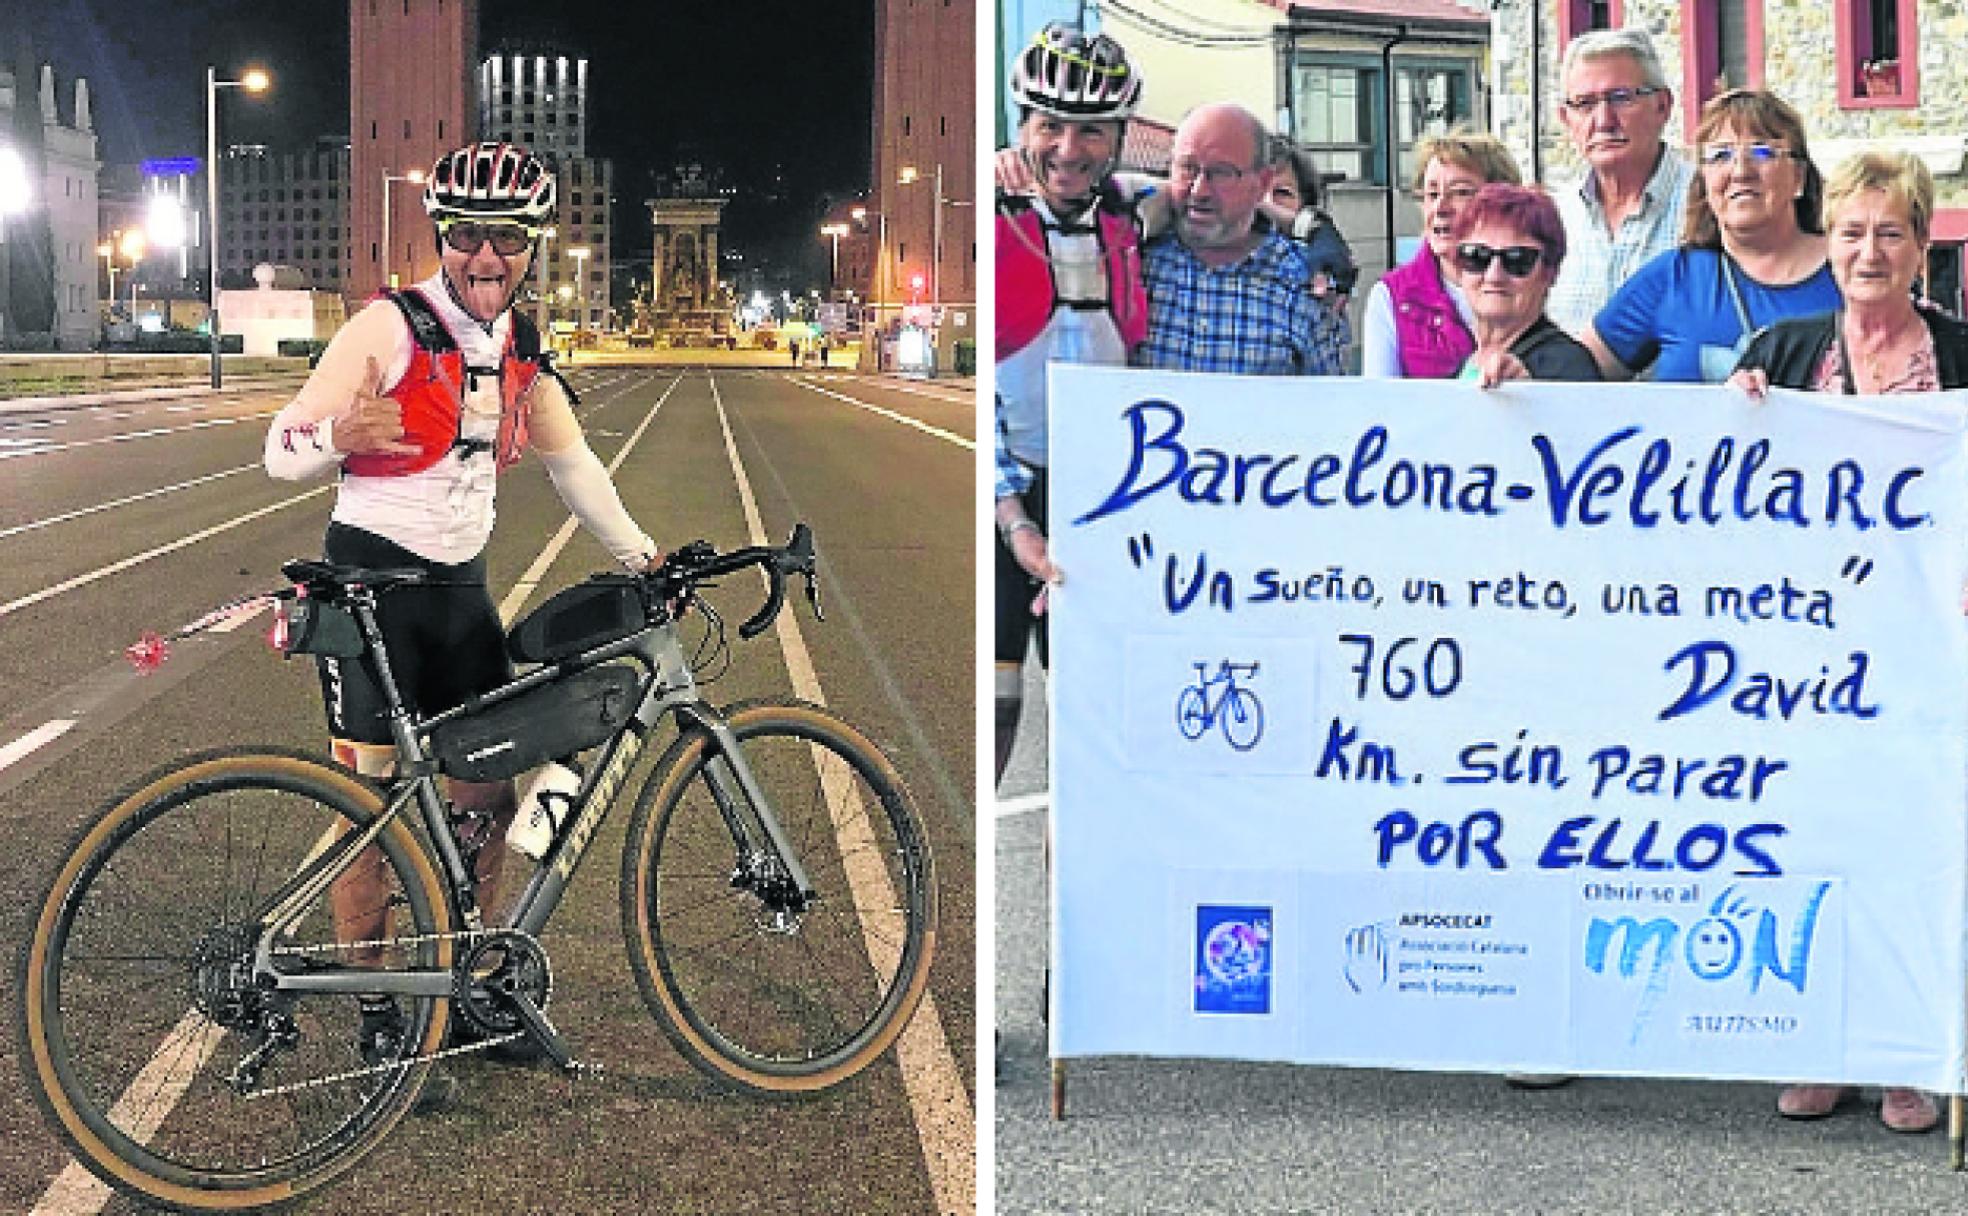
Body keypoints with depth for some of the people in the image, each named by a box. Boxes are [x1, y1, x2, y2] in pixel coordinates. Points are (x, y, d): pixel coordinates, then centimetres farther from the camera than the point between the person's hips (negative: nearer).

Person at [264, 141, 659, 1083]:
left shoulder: (522, 350, 6)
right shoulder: (388, 329, -14)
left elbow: (569, 460, 17)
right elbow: (282, 450, -15)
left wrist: (641, 554, 11)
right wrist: (340, 431, -37)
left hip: (459, 584, 6)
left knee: (488, 793, 8)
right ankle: (376, 1016, 8)